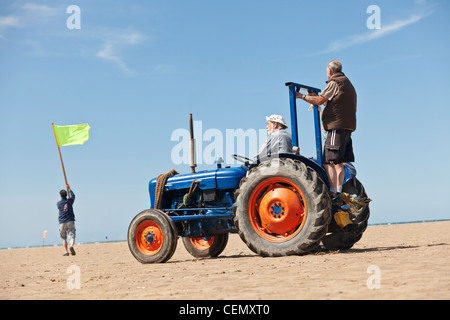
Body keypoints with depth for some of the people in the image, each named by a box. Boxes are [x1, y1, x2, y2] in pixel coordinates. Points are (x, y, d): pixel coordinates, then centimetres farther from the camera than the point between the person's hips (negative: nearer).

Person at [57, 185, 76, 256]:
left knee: (64, 238, 11)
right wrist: (69, 189, 36)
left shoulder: (58, 203, 1)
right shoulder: (69, 201, 0)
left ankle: (66, 251, 2)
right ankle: (71, 246, -33)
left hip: (62, 223, 1)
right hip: (70, 222, -1)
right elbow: (73, 195, 22)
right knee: (72, 236, -5)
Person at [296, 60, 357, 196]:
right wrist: (316, 97, 30)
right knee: (338, 162, 11)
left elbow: (320, 100, -12)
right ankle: (339, 191, 12)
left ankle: (333, 191, -14)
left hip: (337, 127, -10)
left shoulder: (334, 83, -7)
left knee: (328, 162, -11)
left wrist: (302, 96, 0)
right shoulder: (347, 83, 23)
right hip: (347, 128, 10)